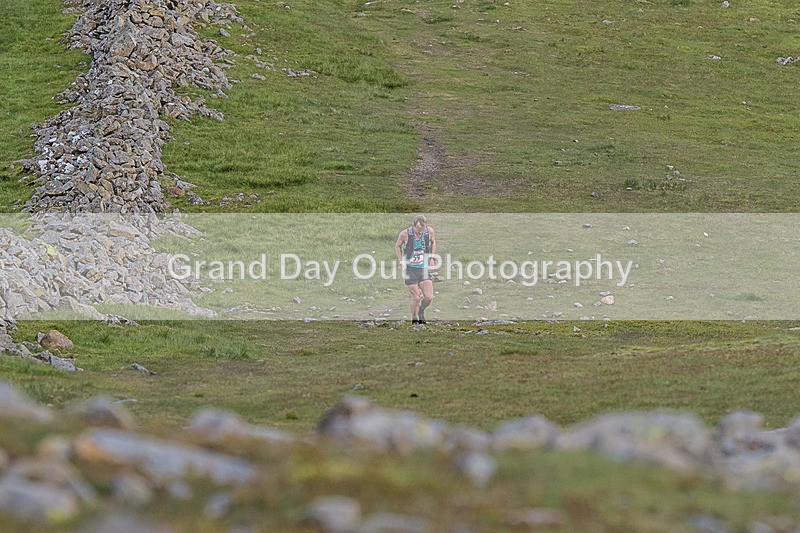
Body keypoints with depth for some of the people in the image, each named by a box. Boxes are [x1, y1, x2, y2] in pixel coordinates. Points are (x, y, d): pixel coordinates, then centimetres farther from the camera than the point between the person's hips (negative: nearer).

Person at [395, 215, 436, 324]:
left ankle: (421, 311, 25)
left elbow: (433, 242, 16)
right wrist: (401, 261, -4)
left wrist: (431, 257, 6)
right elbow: (397, 246, 5)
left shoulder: (429, 231, -7)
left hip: (424, 269, 3)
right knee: (416, 298, -7)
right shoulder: (405, 234, -15)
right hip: (410, 269, -3)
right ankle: (414, 318, 16)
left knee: (429, 297, -6)